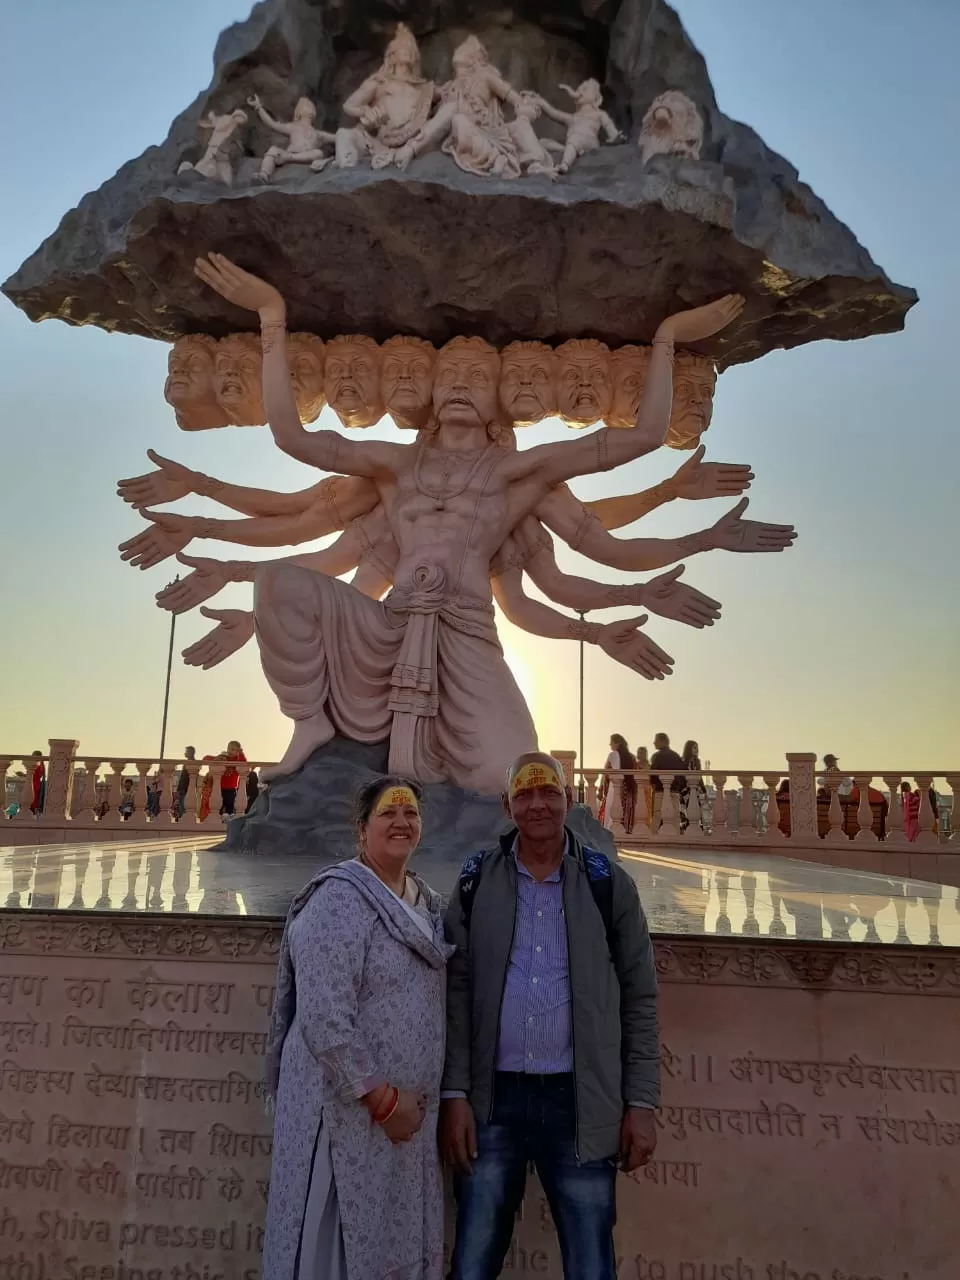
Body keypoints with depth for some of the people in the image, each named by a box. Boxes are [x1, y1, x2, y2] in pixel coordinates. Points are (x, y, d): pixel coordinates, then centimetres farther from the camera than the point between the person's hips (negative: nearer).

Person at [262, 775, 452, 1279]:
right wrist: (382, 1099, -18)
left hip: (407, 1115, 8)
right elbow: (323, 1019, -22)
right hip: (346, 1109, -7)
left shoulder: (428, 905, 10)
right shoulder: (339, 898, -15)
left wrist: (410, 1102, 12)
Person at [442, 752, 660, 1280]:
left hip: (580, 1100, 0)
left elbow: (638, 998, 3)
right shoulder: (476, 883, 2)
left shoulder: (609, 885, 1)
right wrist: (454, 1094, -4)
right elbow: (457, 992, 1)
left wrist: (640, 1102, -1)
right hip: (493, 1098, 1)